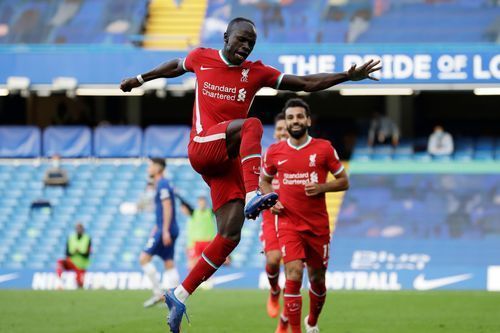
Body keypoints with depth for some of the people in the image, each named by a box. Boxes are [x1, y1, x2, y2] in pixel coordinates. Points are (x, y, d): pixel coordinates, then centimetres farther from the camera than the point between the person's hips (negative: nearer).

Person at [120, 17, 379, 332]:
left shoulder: (257, 73, 9)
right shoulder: (201, 58, 7)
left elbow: (307, 83, 7)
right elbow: (176, 67, 30)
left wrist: (347, 76, -3)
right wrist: (141, 79, 42)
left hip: (228, 159, 4)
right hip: (203, 147, -4)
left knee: (230, 235, -7)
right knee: (251, 125, -32)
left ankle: (180, 296, 1)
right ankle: (252, 196, -49)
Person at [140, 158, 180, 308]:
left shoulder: (162, 185, -11)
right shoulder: (161, 185, 19)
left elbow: (167, 208, -19)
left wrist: (165, 231, -24)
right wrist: (155, 229, 27)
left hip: (165, 231, -10)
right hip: (165, 231, 10)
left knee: (144, 258, -10)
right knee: (169, 264, 5)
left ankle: (158, 292, -10)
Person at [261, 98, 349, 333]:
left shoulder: (324, 148, -2)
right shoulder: (275, 152, 3)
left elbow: (343, 181, 3)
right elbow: (264, 180, 20)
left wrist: (321, 187, -15)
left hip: (318, 225, 1)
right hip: (288, 223, -1)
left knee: (317, 278, 13)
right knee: (293, 274, -19)